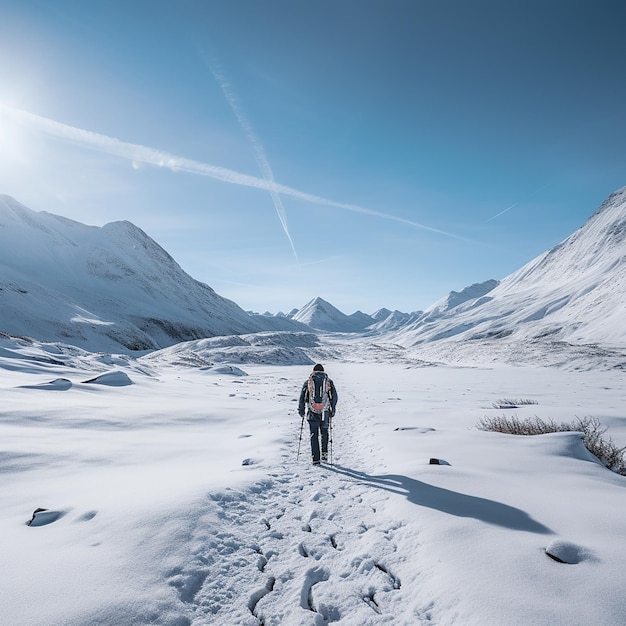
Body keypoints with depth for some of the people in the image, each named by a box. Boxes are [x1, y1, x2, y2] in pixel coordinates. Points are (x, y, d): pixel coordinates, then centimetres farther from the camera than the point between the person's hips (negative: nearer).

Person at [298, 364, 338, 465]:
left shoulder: (308, 381, 4)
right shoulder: (329, 381, 5)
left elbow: (302, 396, 2)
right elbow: (334, 396, 2)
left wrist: (301, 409, 10)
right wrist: (333, 409, 11)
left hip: (312, 412, 0)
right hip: (325, 412, 1)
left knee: (314, 435, 7)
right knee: (324, 433, 22)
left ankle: (316, 459, 5)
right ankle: (324, 453, 20)